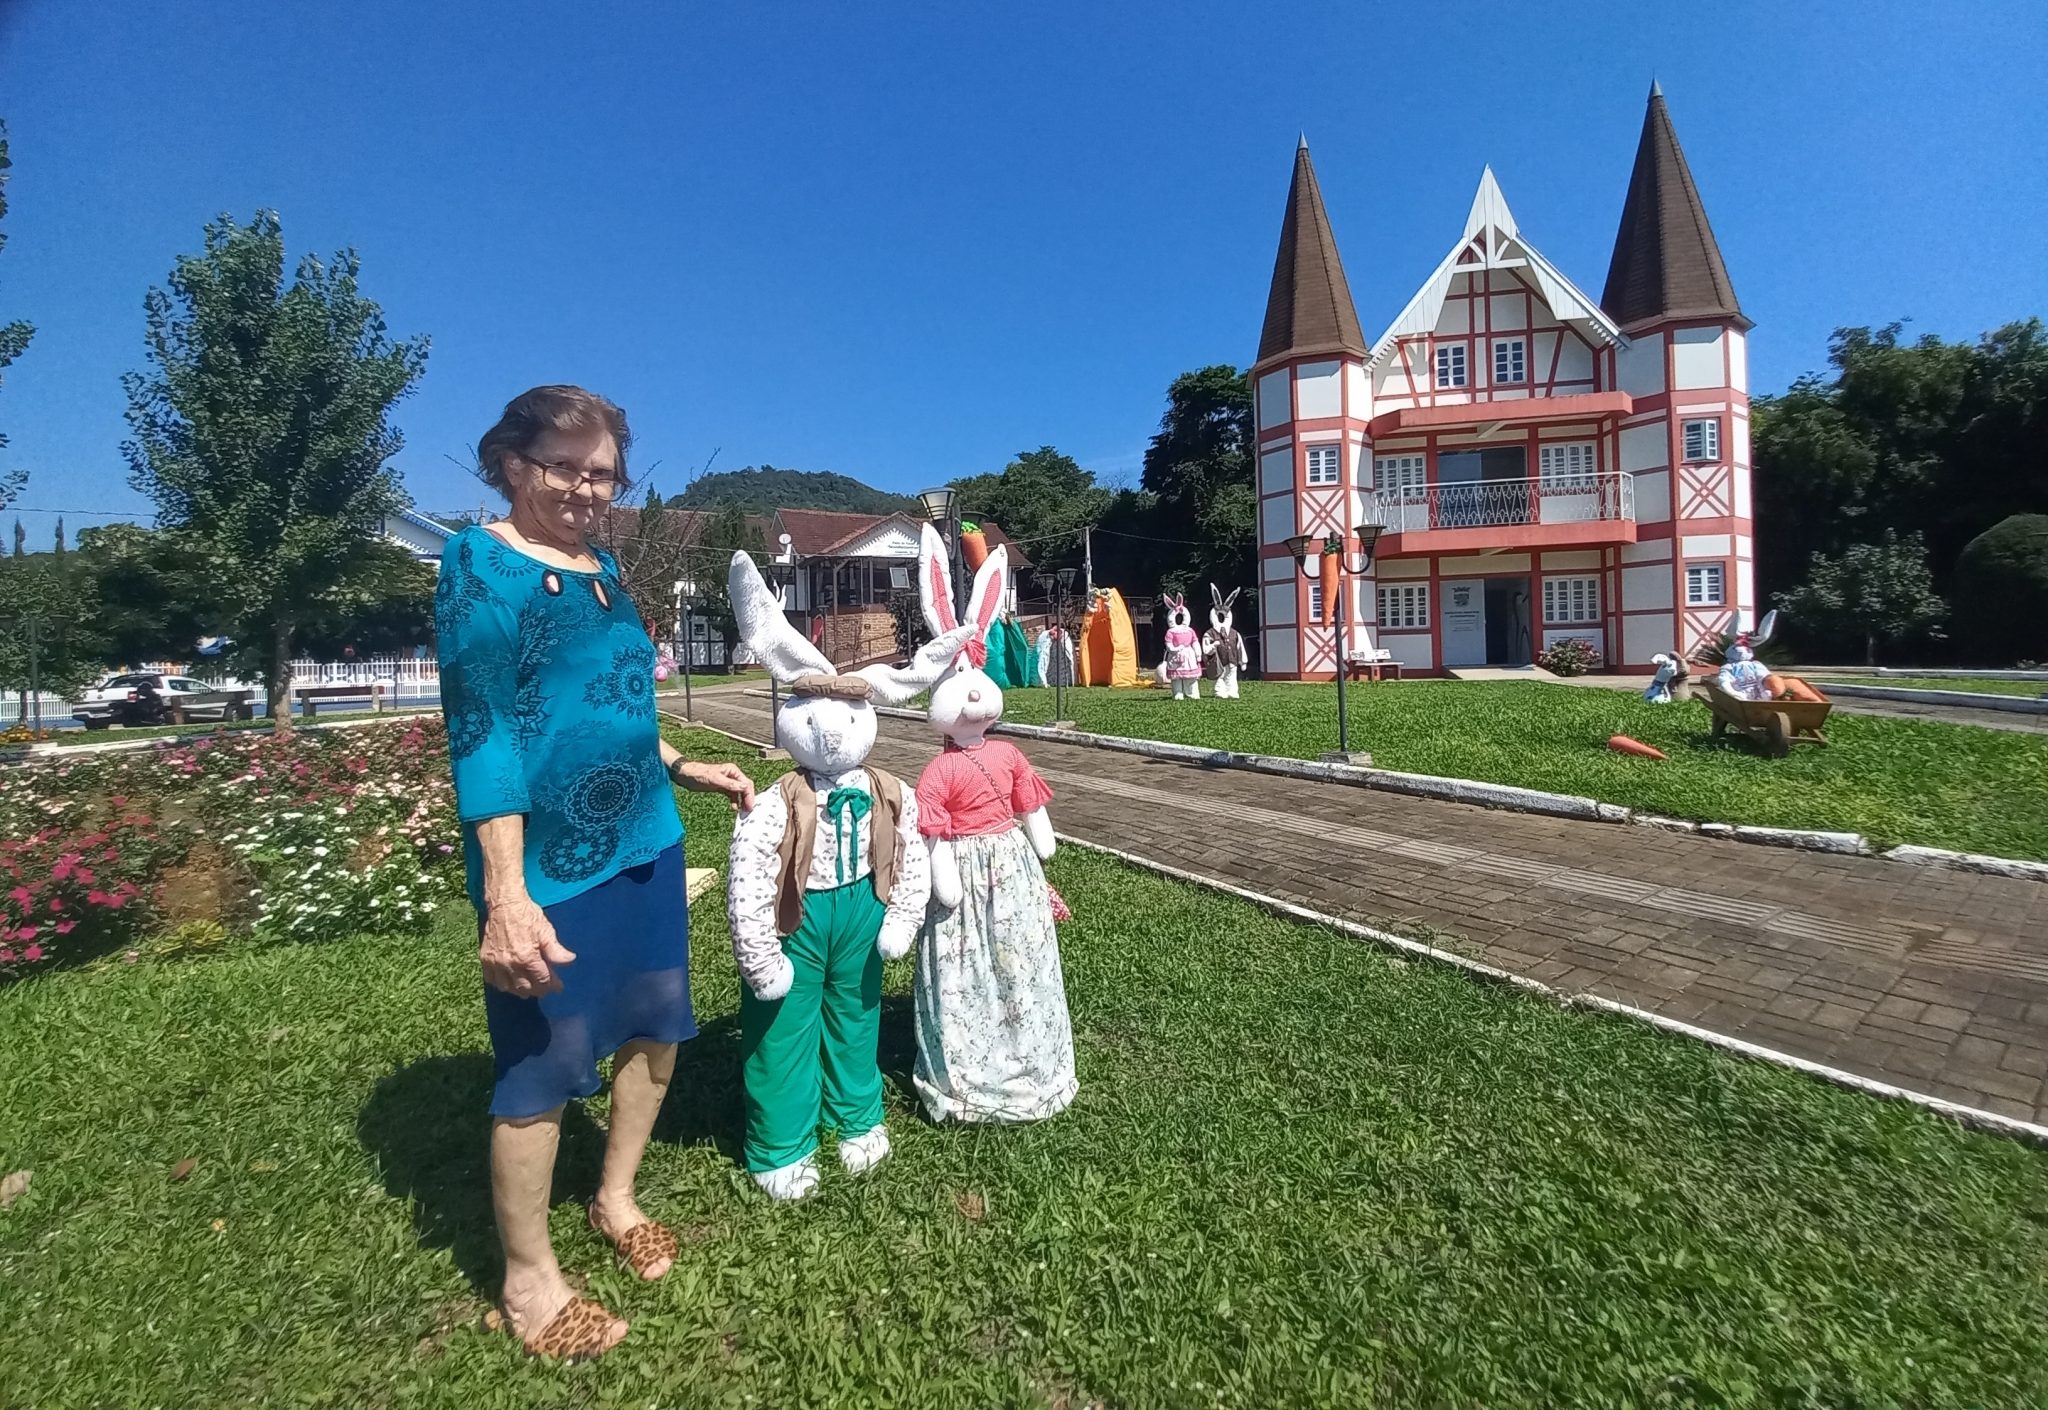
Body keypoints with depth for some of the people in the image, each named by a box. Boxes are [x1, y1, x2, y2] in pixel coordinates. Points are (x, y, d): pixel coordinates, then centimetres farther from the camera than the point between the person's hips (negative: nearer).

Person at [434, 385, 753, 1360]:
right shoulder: (482, 565, -11)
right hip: (550, 863, -8)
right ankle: (528, 1282, 30)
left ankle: (615, 1199, 43)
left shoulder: (602, 570, 11)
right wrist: (506, 893, -24)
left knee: (655, 1031, 18)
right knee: (541, 1069, 7)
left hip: (643, 844, 8)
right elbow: (481, 734, -18)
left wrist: (686, 769, 15)